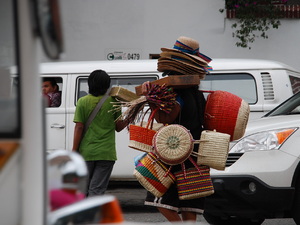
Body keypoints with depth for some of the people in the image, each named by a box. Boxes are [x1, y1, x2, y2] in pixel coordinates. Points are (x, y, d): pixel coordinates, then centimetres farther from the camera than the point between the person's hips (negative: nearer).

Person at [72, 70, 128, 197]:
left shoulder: (83, 102, -3)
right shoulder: (113, 102, -1)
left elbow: (79, 127, -6)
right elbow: (118, 127, 4)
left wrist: (74, 150, -2)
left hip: (86, 152, 0)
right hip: (106, 153, 0)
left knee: (83, 188, 13)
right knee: (97, 189, 0)